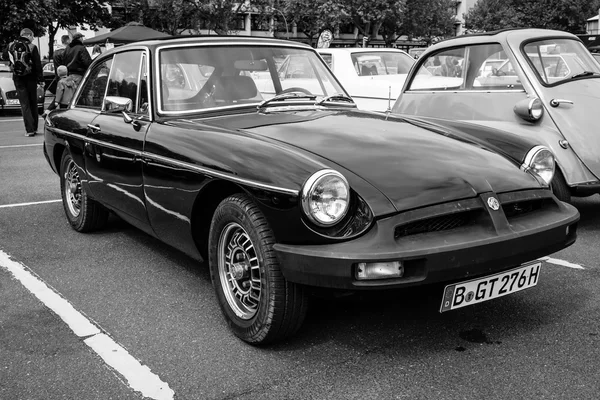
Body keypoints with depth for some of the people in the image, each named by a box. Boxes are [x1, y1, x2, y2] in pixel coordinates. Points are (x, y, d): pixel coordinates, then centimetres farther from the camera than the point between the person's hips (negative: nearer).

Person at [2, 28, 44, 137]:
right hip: (30, 78, -2)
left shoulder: (11, 45, -1)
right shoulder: (32, 47, -10)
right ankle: (34, 128, 18)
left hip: (17, 79, 2)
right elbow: (38, 65, -10)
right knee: (33, 103, 13)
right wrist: (41, 79, -5)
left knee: (24, 104, 4)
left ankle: (30, 129, -5)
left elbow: (4, 55, 16)